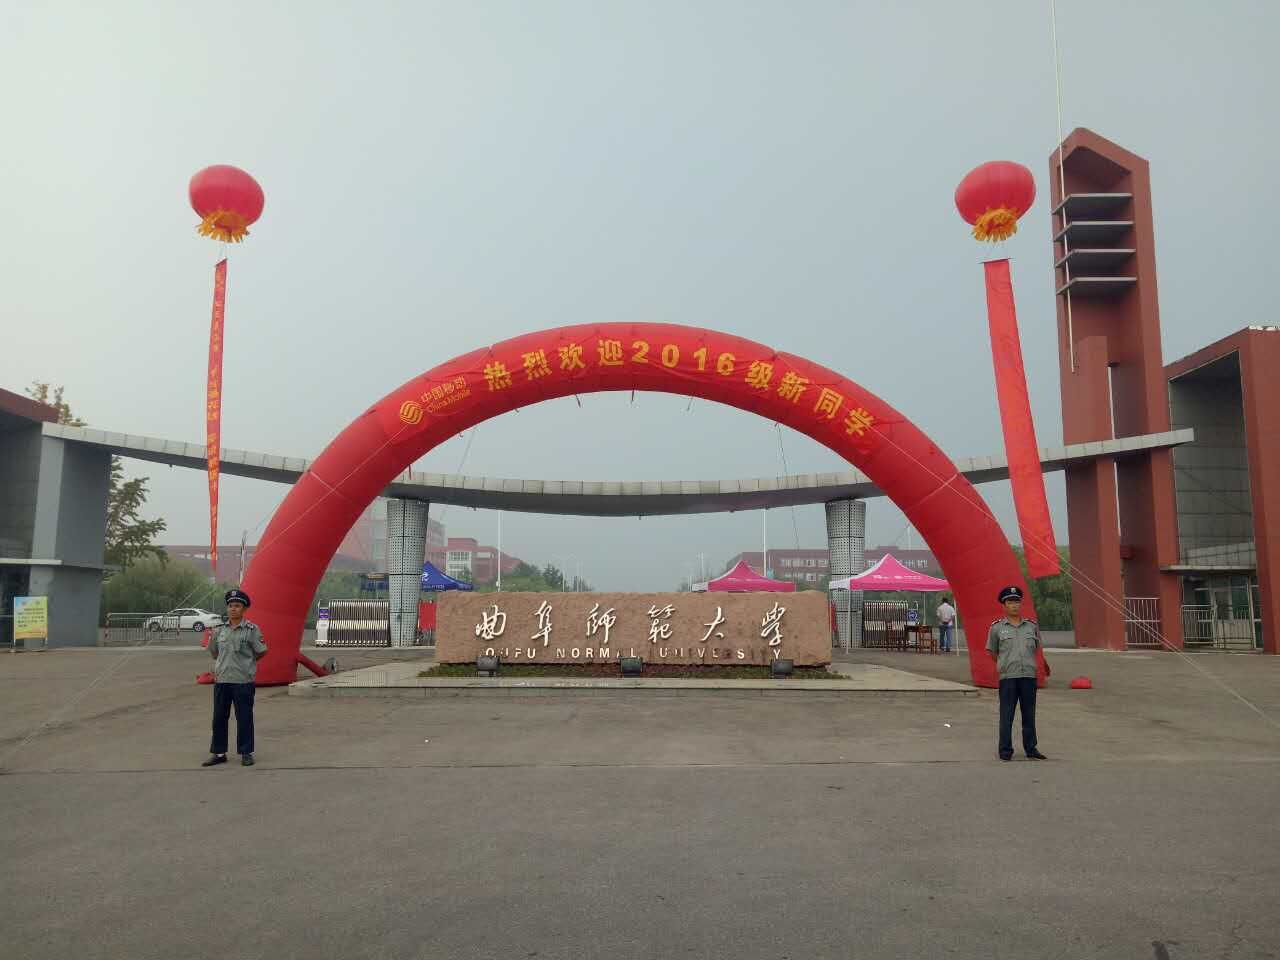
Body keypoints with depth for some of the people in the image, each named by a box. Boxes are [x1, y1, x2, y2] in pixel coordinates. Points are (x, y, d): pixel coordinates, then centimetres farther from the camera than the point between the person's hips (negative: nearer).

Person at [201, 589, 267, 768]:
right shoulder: (219, 630, 7)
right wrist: (221, 666, 15)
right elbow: (214, 652, 21)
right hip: (221, 680, 4)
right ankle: (218, 753, 21)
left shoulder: (252, 630, -5)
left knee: (244, 718, 2)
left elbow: (261, 652, 1)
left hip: (243, 681, -4)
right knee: (219, 717, 10)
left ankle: (246, 753, 12)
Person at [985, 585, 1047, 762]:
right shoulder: (997, 627, 0)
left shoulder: (1032, 626, 8)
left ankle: (1031, 749, 20)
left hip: (1029, 675, 3)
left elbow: (1036, 648, 21)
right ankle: (1005, 750, 9)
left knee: (1029, 715, 10)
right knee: (1006, 716, 1)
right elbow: (992, 652, 10)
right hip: (1007, 677, -2)